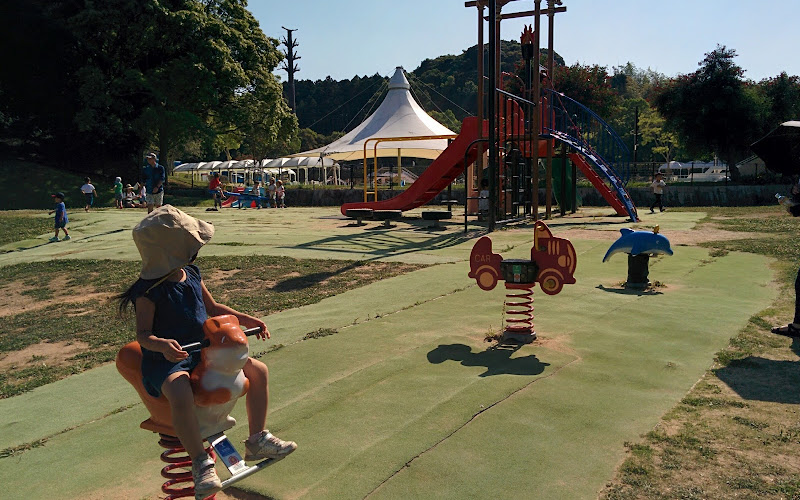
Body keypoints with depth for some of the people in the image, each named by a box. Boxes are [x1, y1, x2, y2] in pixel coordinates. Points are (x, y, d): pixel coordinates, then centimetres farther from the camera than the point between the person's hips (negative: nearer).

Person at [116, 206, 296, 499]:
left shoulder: (191, 275, 5)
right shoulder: (149, 291, -16)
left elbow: (213, 308, 18)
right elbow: (143, 334, -18)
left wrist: (247, 320, 11)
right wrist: (162, 345, -39)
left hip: (203, 351, 8)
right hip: (166, 361, -8)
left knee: (258, 370, 4)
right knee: (181, 397, -40)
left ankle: (257, 440, 14)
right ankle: (201, 464, -22)